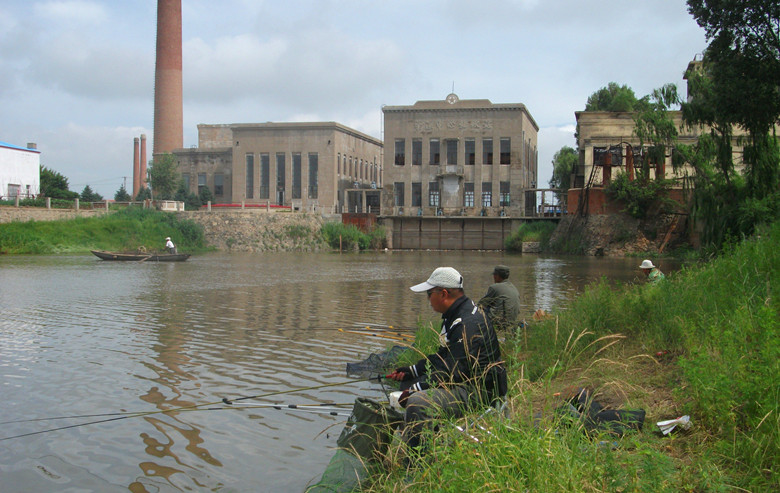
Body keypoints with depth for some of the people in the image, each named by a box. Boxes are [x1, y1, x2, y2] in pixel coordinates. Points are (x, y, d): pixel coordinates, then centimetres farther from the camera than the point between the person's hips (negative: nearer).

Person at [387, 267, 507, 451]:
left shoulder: (468, 324, -23)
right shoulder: (455, 315, 11)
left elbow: (453, 372, -27)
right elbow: (442, 358, 19)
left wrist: (415, 389, -20)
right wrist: (411, 370, 11)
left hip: (479, 391, -12)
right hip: (464, 382, 12)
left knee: (418, 402, -30)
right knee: (408, 383, 20)